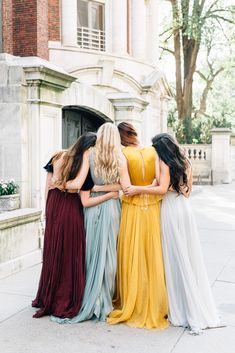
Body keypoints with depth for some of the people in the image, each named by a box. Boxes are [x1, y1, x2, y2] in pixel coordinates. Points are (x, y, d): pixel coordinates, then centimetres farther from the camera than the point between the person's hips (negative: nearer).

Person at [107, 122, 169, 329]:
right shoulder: (153, 151, -1)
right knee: (152, 257, 12)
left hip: (132, 208, -2)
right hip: (152, 208, 2)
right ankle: (153, 306, 23)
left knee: (132, 258, 9)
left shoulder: (124, 154, -8)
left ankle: (132, 306, 20)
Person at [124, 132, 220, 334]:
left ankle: (180, 311, 9)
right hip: (186, 210, 6)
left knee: (174, 259, 1)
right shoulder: (186, 163, 11)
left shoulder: (165, 163, -8)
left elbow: (162, 189, -21)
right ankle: (199, 308, 18)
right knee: (190, 257, 10)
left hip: (170, 211, -6)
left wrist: (138, 189, -17)